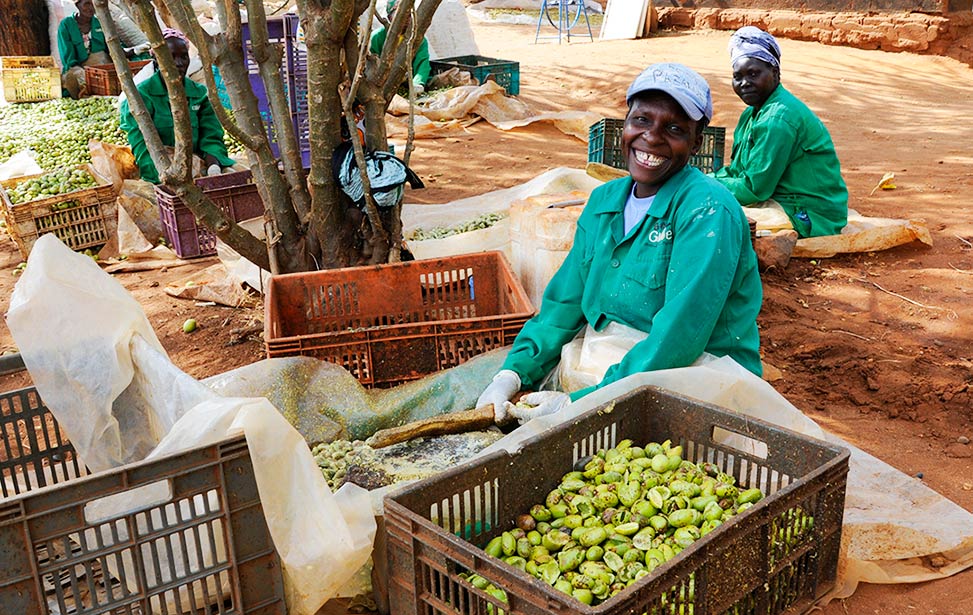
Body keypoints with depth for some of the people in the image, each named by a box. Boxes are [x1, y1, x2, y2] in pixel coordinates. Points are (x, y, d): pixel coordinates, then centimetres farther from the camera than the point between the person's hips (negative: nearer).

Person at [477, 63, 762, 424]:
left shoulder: (708, 213, -15)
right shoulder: (604, 201, 8)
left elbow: (679, 340, -23)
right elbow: (564, 303, 7)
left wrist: (580, 403, -26)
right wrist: (513, 373, -10)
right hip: (598, 372, 6)